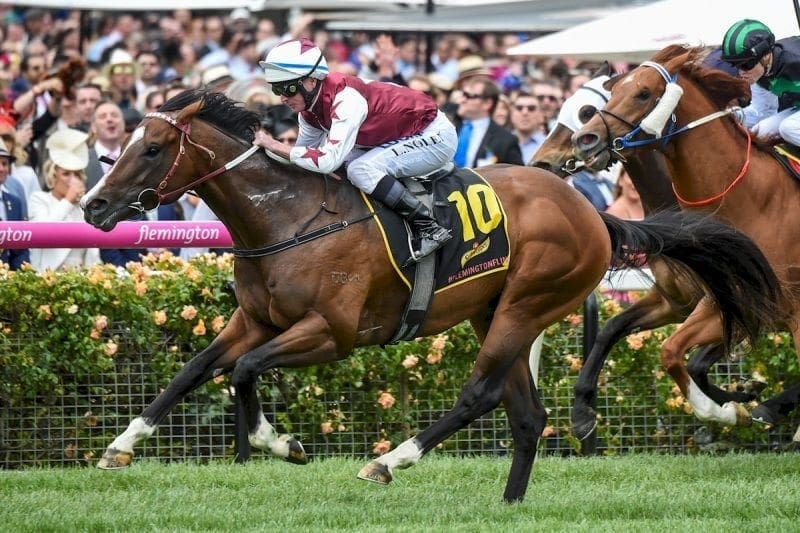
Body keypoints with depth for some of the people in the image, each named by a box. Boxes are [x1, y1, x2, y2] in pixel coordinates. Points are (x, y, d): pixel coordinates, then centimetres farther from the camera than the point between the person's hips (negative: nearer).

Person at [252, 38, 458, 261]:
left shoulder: (345, 98, -31)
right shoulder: (309, 105, -3)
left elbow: (328, 160, -37)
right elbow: (305, 150, 7)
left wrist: (276, 146, -33)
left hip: (434, 135, -10)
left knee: (362, 169, -26)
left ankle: (429, 228, -19)